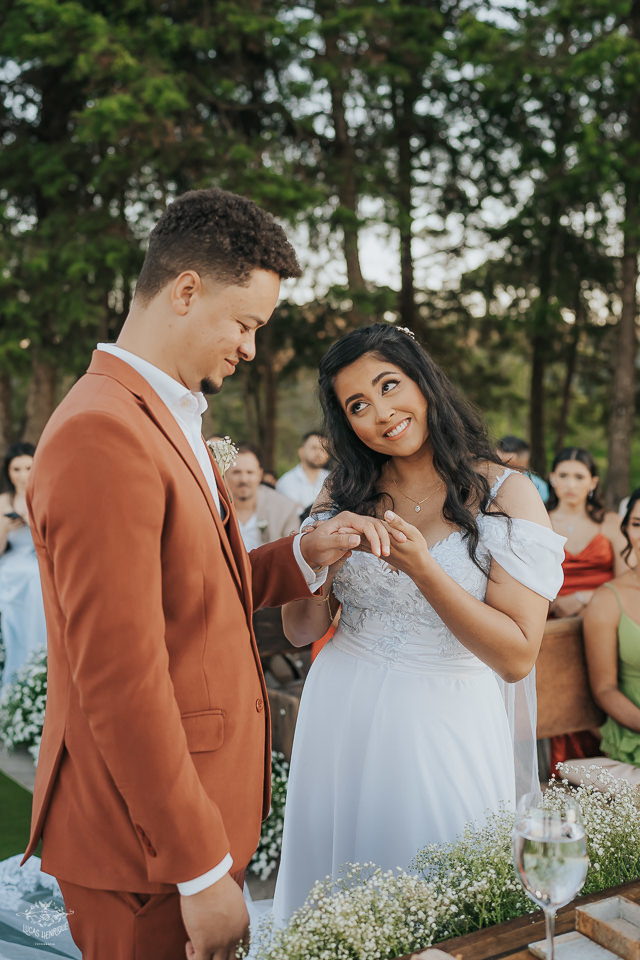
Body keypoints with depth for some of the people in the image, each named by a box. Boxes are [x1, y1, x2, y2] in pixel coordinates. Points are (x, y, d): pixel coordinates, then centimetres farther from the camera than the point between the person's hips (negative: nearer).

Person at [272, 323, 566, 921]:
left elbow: (517, 658, -15)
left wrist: (421, 567, -24)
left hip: (444, 724, -3)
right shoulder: (345, 493, 1)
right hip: (341, 714, 4)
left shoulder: (505, 493, -10)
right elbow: (303, 631, 2)